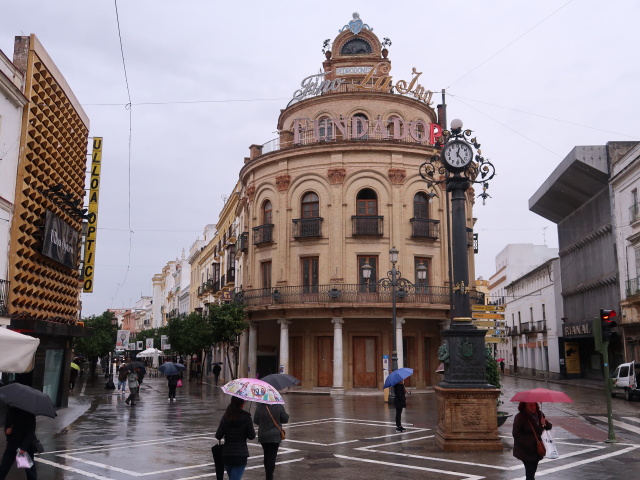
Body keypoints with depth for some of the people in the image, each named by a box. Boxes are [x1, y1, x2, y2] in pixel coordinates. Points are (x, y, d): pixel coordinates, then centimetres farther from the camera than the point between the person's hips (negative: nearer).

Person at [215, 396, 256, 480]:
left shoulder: (225, 417, -1)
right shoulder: (246, 418, -9)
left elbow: (218, 436, -4)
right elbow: (251, 436, -6)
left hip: (226, 454, 4)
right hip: (241, 454, -4)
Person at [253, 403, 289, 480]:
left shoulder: (259, 406, -10)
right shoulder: (279, 406, -14)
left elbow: (255, 421, -2)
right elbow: (285, 419, -5)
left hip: (263, 436, 3)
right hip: (275, 436, -2)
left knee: (266, 456, 18)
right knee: (272, 457, 2)